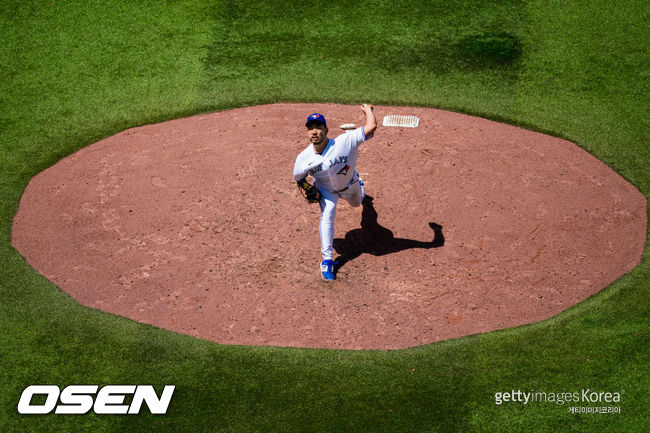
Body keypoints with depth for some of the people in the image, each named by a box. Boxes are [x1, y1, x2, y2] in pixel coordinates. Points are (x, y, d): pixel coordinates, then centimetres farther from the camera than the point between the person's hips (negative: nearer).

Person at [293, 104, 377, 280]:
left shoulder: (344, 142, -42)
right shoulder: (303, 158, -31)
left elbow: (371, 127, -49)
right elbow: (298, 178, -8)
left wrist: (367, 109, -31)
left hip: (349, 184, 1)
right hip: (325, 188, -1)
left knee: (356, 203, 31)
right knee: (327, 215, -24)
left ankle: (359, 186, 69)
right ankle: (327, 260, -14)